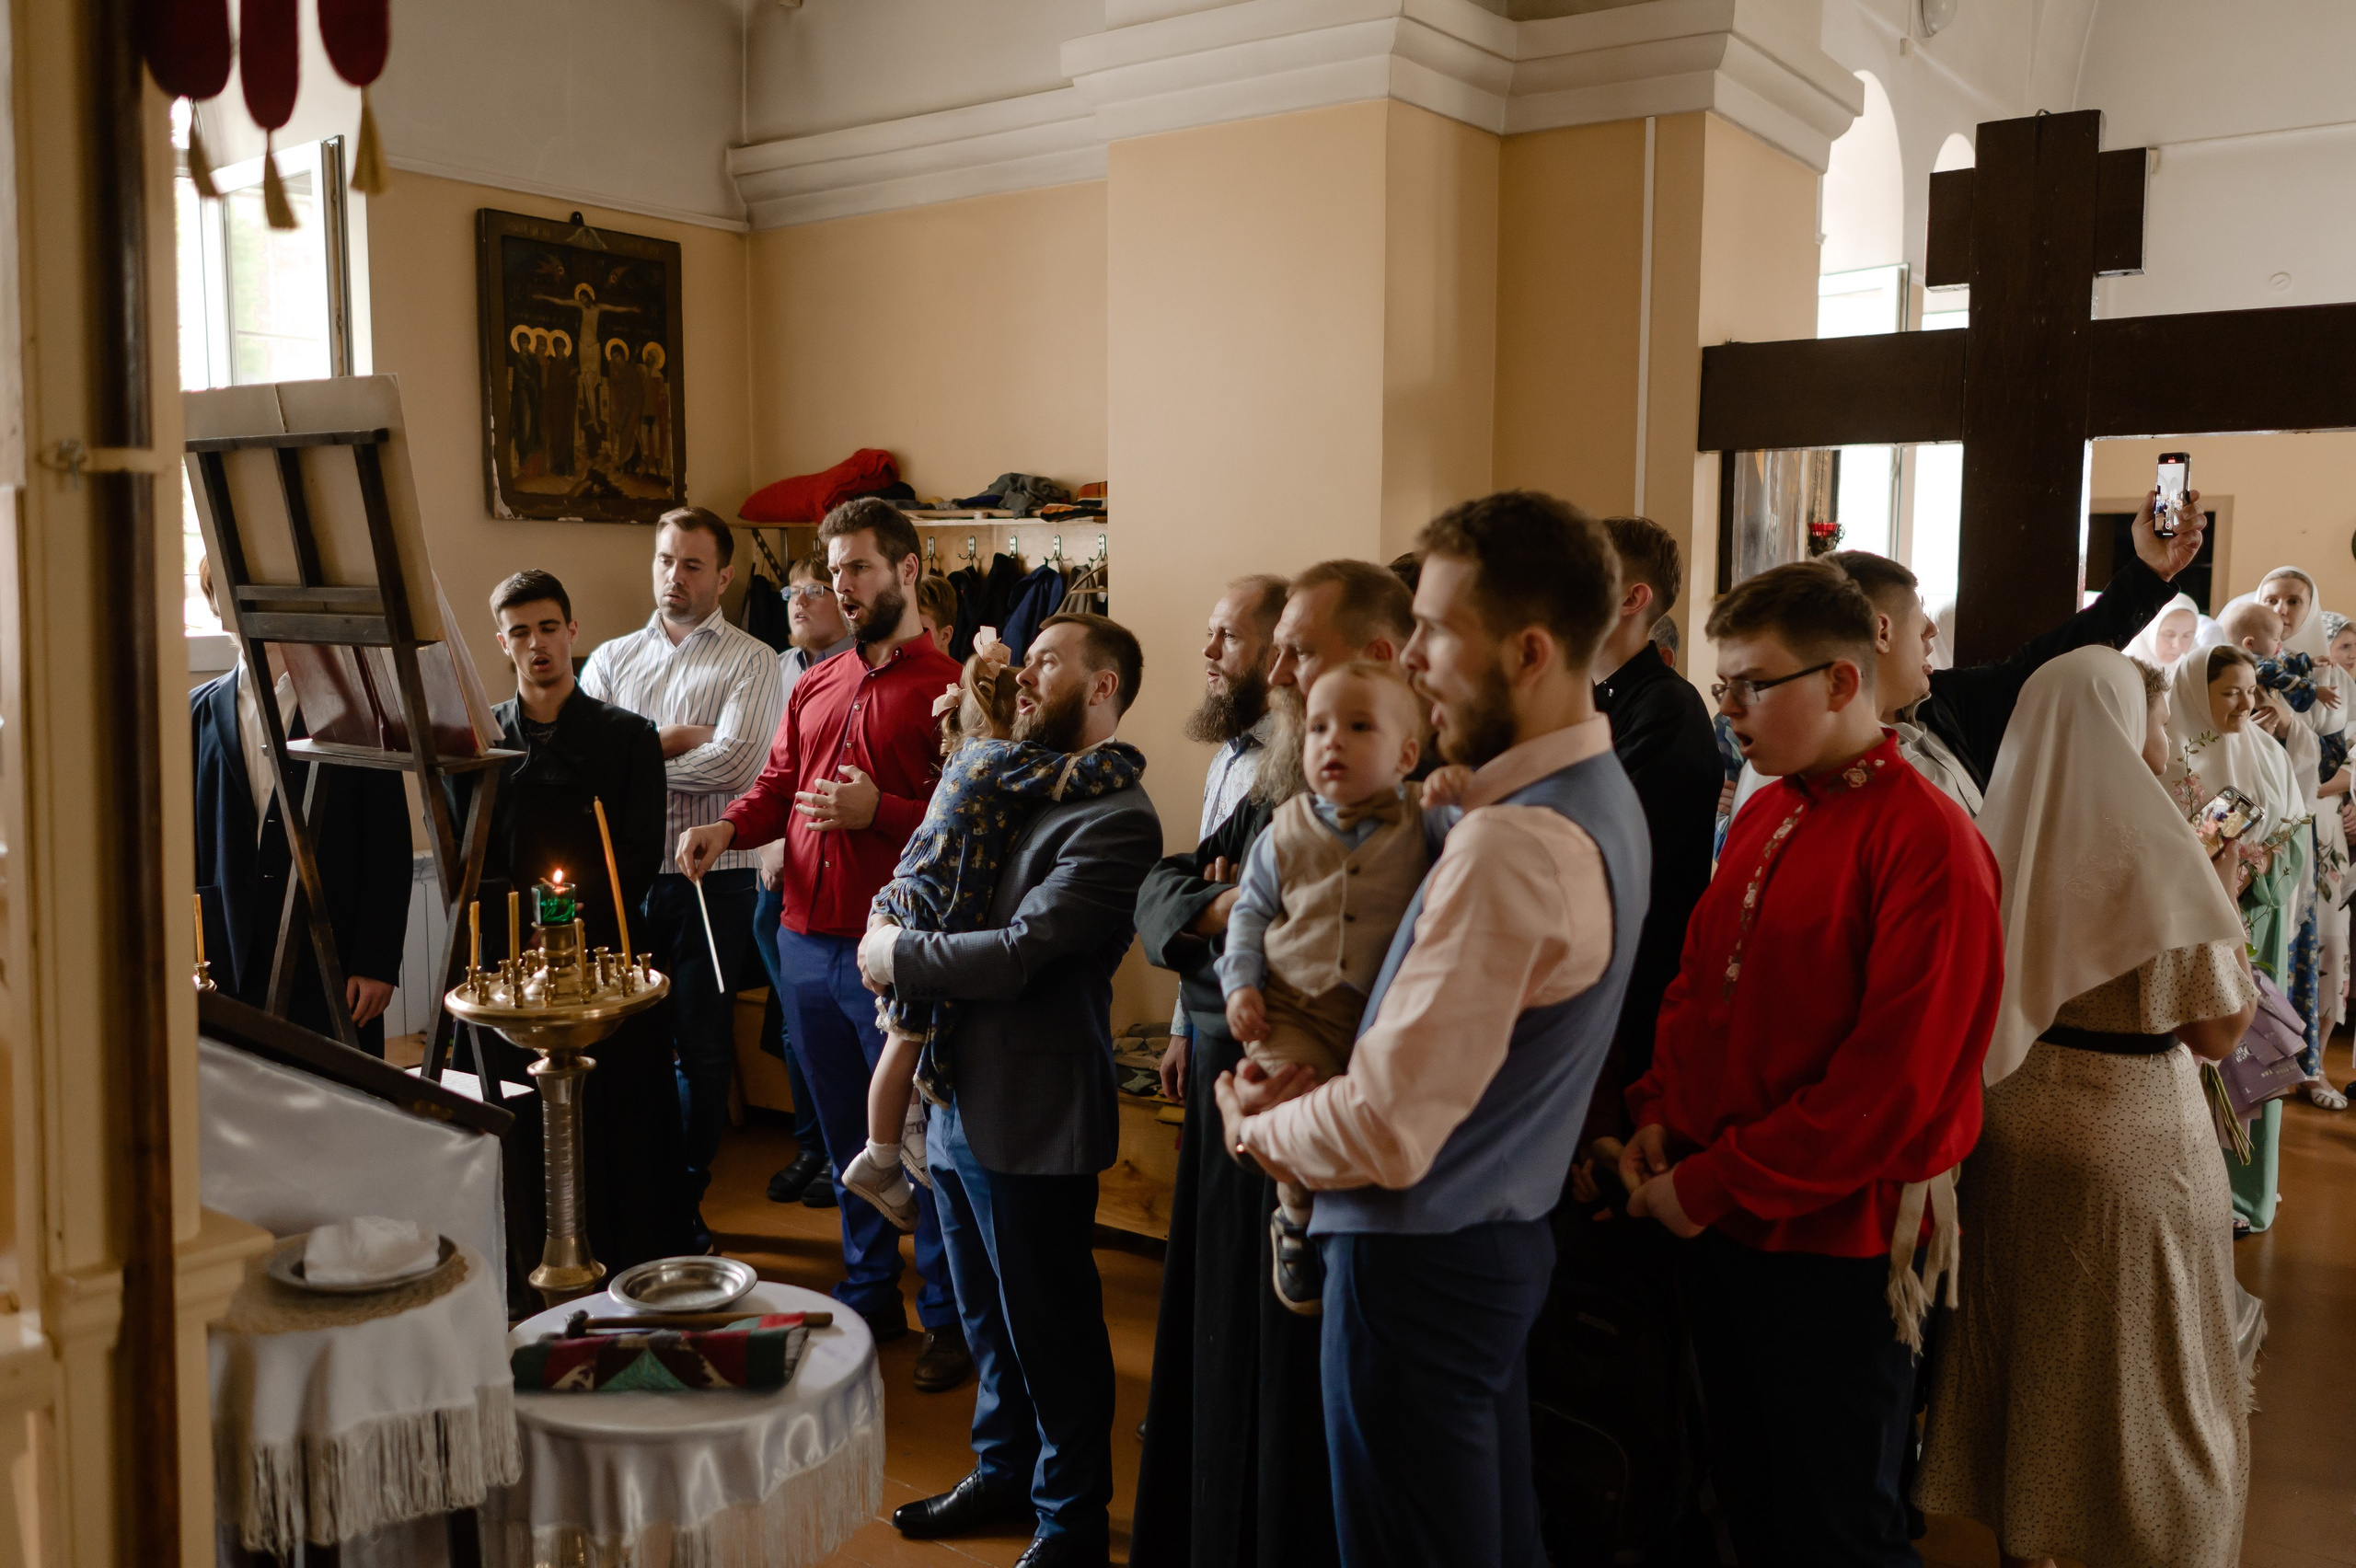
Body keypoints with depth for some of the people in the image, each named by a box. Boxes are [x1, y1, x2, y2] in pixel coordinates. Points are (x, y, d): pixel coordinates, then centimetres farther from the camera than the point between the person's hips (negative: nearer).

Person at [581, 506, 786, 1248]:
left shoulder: (750, 661, 0)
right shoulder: (612, 658, 11)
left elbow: (734, 763, -15)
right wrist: (669, 739, -12)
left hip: (712, 878, -3)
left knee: (703, 1048, 7)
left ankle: (686, 1200, 21)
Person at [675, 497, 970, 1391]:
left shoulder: (947, 689, -7)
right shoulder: (817, 688, 16)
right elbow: (776, 787, 17)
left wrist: (879, 811, -24)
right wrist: (728, 827, -2)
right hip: (807, 942, 7)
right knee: (846, 1137, 17)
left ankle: (951, 1318, 15)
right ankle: (870, 1295, 31)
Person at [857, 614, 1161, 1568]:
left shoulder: (1114, 819, -18)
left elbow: (1016, 953, -24)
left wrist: (896, 959, -10)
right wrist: (905, 963, -2)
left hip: (1033, 1115, -8)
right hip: (959, 1098, 8)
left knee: (1051, 1332, 8)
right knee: (987, 1318, 23)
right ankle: (1003, 1473, 42)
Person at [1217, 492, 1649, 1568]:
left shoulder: (1509, 845, -27)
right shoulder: (1600, 796, 4)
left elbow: (1386, 1134, -25)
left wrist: (1261, 1127, -5)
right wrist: (1317, 1086, 3)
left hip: (1420, 1259, -9)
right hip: (1507, 1230, 9)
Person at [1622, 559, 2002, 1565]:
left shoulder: (1927, 839, -17)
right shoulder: (1762, 817, 7)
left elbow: (1892, 1080, -21)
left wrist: (1713, 1184, -17)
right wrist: (1658, 1118, 0)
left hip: (1837, 1239, -7)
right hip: (1720, 1223, 7)